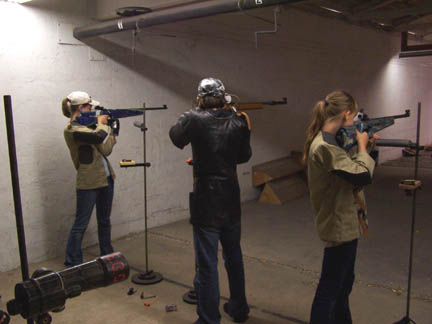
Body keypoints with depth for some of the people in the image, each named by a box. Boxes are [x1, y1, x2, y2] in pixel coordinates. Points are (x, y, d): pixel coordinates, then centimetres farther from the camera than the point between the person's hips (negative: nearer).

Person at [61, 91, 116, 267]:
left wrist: (104, 125, 3)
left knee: (104, 221, 17)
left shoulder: (88, 125, 12)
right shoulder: (71, 129, -14)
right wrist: (101, 123, -9)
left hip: (106, 178, 8)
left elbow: (105, 149, 10)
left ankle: (107, 257, 31)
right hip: (88, 183, -8)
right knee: (81, 224, 0)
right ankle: (72, 264, 12)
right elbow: (98, 136, -28)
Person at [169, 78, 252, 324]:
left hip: (206, 205, -5)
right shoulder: (238, 122, -2)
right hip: (231, 202, 5)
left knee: (207, 266, 3)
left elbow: (176, 137, 5)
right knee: (234, 257, 22)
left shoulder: (195, 119, -14)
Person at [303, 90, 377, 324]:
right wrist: (362, 146, -10)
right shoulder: (325, 146, -24)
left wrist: (362, 147, 4)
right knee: (329, 289, 2)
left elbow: (348, 173, 12)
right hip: (339, 226, -10)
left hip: (344, 223, 10)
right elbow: (363, 175, -24)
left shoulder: (326, 141, 7)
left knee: (343, 283, 25)